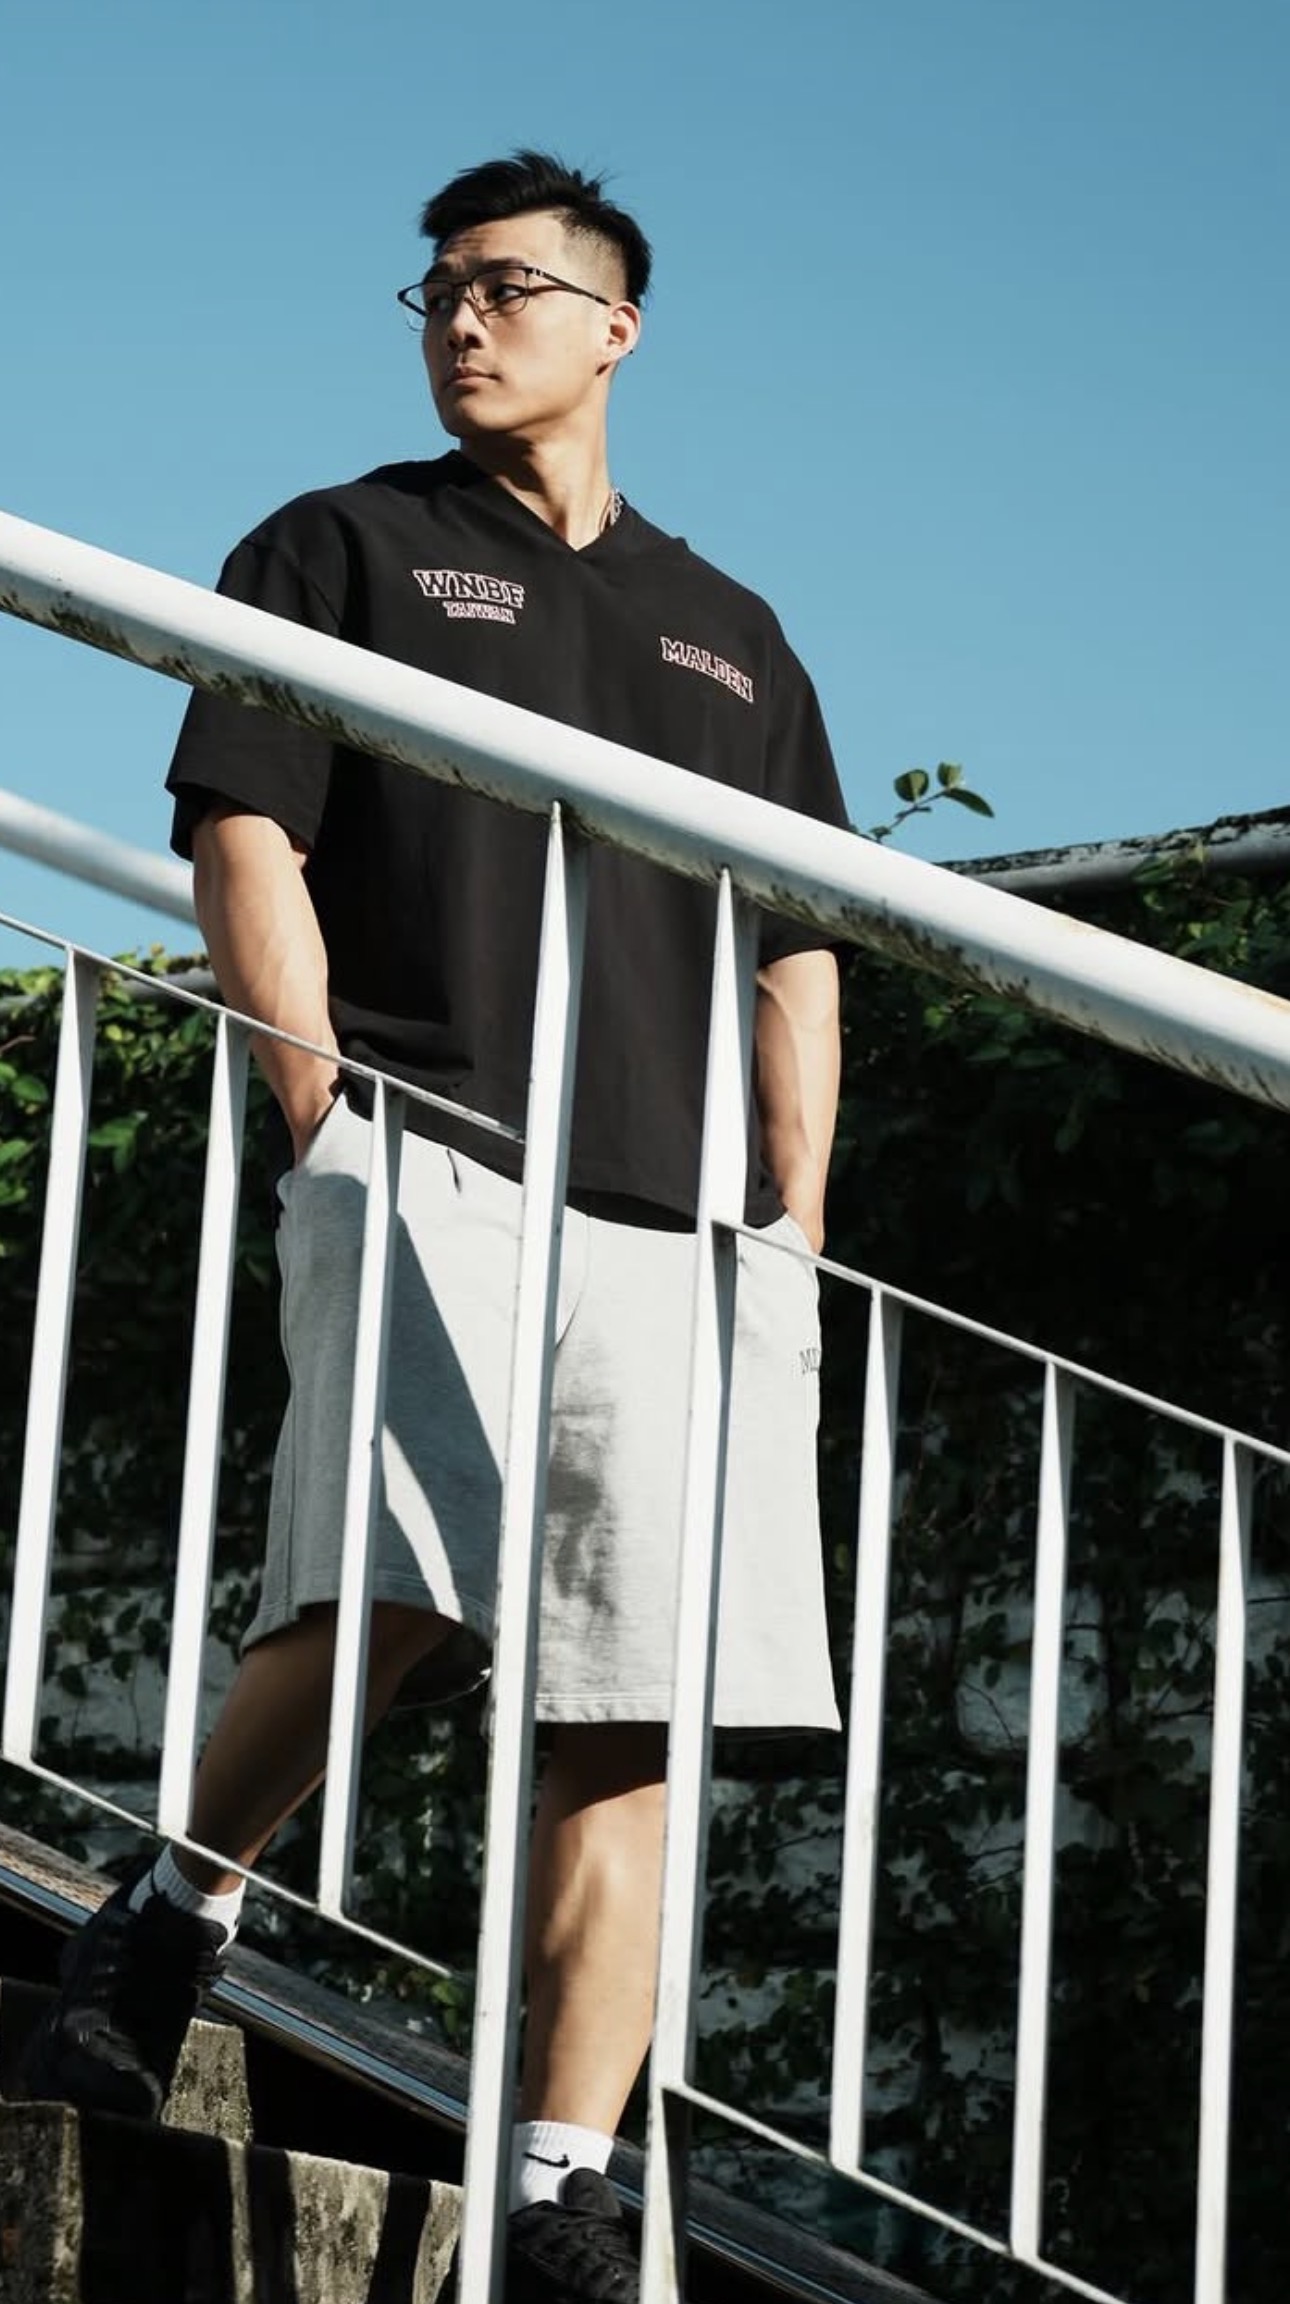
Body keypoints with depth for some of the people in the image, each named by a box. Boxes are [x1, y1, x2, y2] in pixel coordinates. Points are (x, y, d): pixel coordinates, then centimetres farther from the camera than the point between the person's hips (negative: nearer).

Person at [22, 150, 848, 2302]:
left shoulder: (730, 635, 24)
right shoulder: (341, 551, 14)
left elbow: (794, 968, 22)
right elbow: (245, 848, 3)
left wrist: (792, 1240, 10)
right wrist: (333, 1131, -9)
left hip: (679, 1229, 4)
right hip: (427, 1164, -4)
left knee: (631, 1720, -3)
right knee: (401, 1584, -28)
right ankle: (176, 1910, -3)